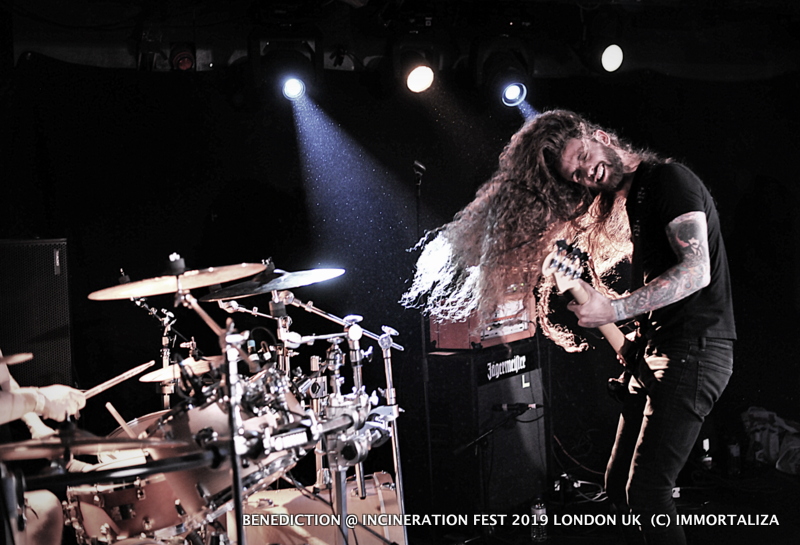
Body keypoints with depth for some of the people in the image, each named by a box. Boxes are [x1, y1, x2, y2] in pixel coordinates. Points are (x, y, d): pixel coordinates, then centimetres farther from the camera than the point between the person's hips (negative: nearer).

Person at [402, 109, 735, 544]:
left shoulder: (669, 179, -11)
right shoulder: (627, 202, 17)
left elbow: (696, 270, -21)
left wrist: (614, 310, -25)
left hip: (694, 349, -10)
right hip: (653, 352, 10)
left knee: (645, 490, -16)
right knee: (619, 484, 12)